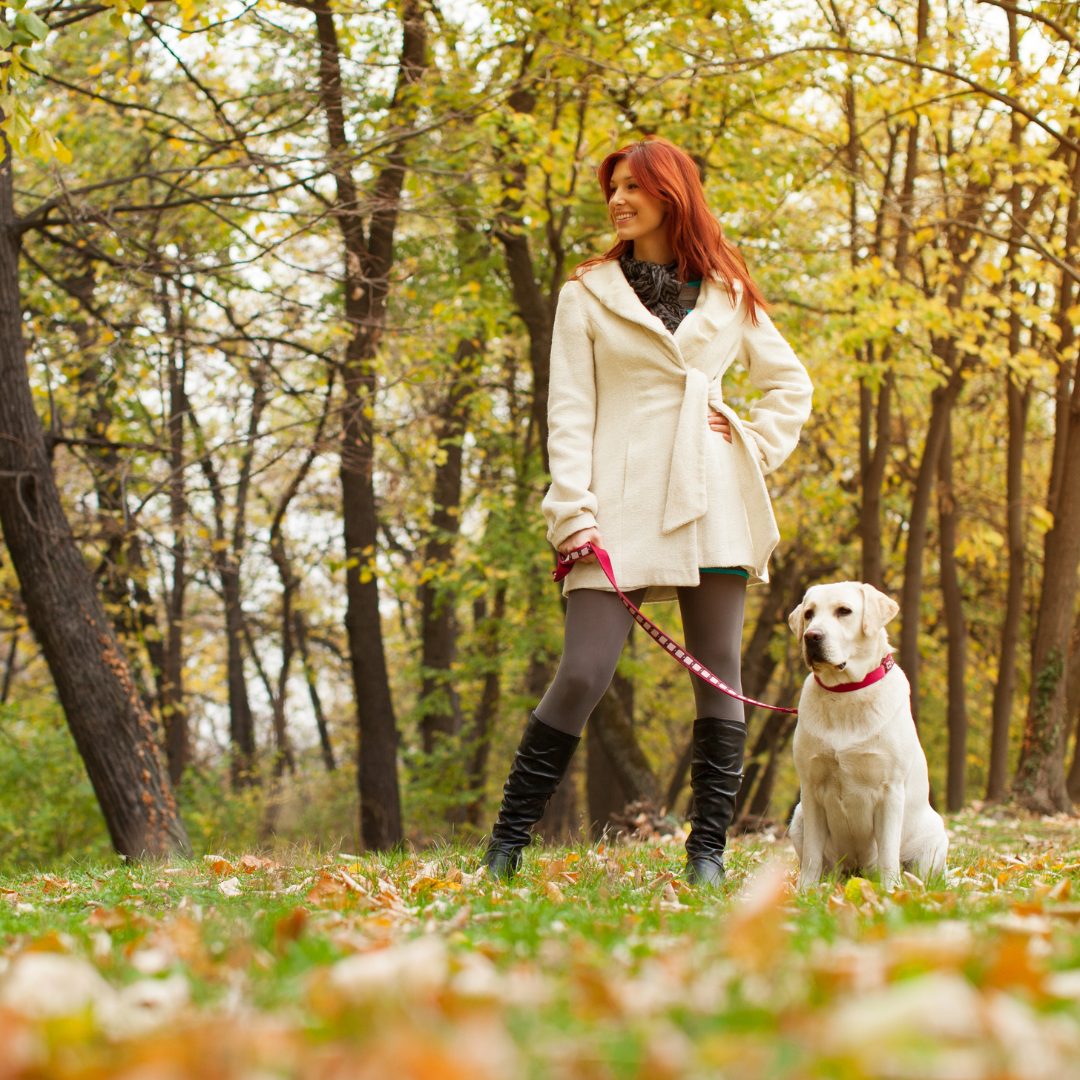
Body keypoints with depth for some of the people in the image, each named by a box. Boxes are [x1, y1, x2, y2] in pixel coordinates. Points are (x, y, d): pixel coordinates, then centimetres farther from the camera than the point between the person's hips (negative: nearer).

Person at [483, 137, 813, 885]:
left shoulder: (728, 294, 14)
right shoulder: (588, 293, 9)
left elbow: (792, 385, 23)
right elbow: (569, 409, 2)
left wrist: (755, 449, 7)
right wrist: (572, 509, -8)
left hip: (712, 505, 3)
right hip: (622, 505, -2)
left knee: (720, 675, 0)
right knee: (583, 674, -11)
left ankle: (708, 850, 7)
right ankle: (508, 844, 0)